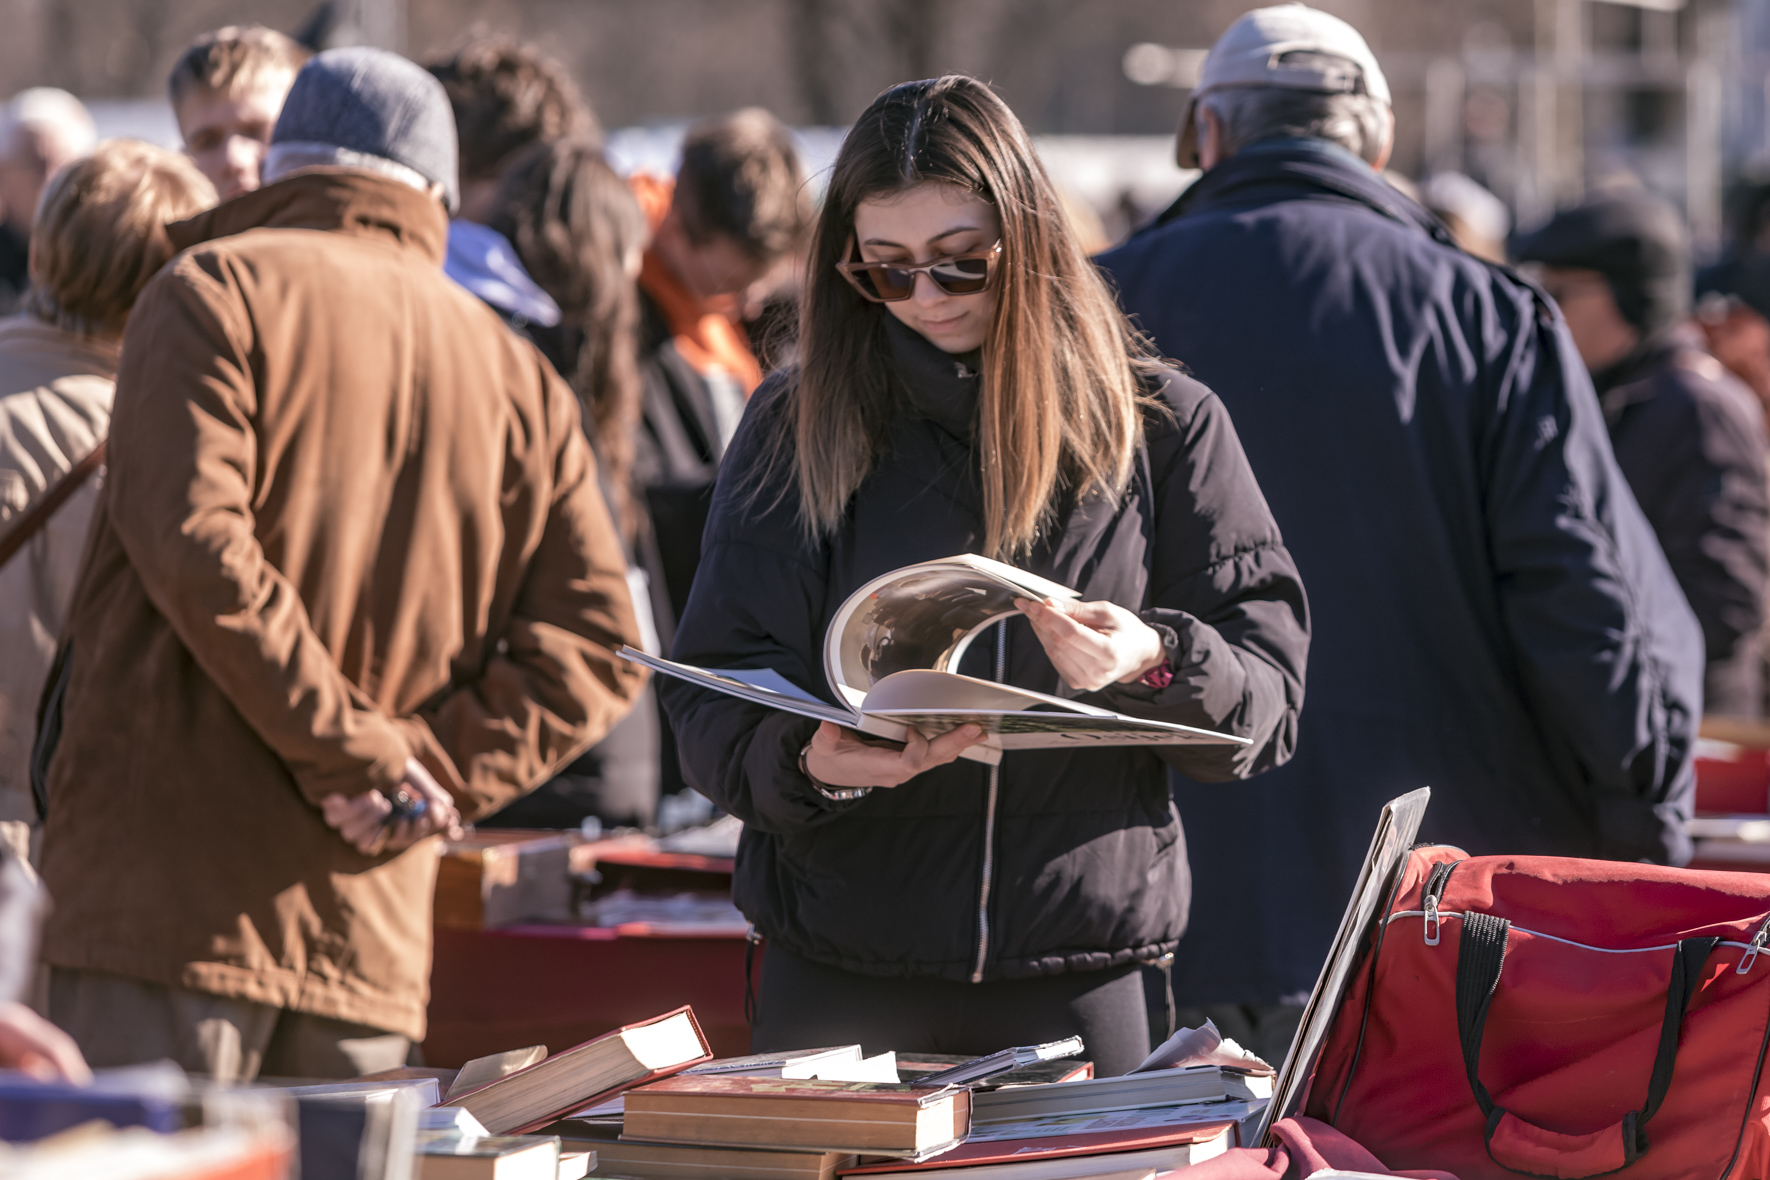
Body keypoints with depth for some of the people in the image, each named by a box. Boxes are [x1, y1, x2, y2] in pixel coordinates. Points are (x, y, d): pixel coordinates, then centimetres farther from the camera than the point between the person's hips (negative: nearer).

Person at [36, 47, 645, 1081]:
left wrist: (352, 749, -10)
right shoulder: (519, 379, 16)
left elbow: (192, 538, -13)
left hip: (171, 892, -4)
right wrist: (431, 769, -3)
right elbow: (598, 647, 6)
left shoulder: (214, 288, 2)